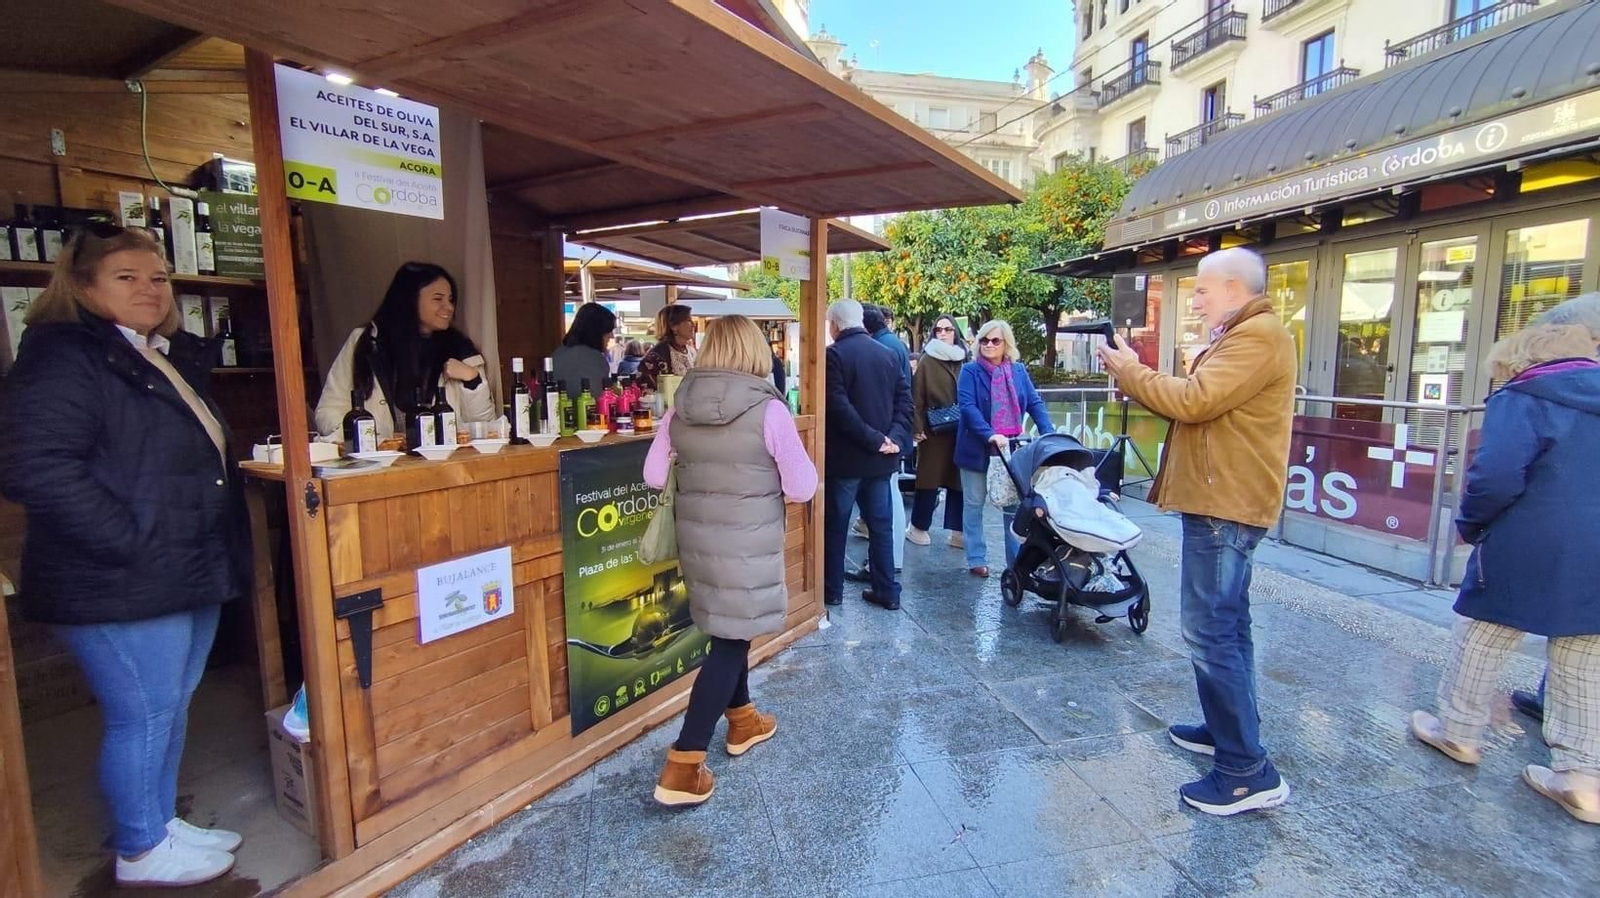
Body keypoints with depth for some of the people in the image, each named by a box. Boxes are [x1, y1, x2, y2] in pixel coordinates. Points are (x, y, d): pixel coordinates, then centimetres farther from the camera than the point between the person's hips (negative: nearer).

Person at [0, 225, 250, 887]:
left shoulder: (172, 358, 14)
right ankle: (140, 852, 25)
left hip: (190, 576, 9)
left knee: (171, 708, 19)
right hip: (122, 585, -8)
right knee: (141, 715, 5)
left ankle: (162, 823, 37)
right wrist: (131, 545, -23)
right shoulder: (62, 357, -13)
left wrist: (221, 554, 15)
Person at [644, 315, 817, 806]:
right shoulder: (768, 409, -16)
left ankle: (742, 721, 42)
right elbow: (803, 487, -14)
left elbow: (654, 476, 1)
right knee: (730, 643, 5)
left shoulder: (681, 406, -3)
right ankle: (681, 767, 8)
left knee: (728, 631, 23)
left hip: (697, 537, 6)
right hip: (747, 543, -6)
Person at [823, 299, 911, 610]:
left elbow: (839, 407, -21)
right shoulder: (888, 354, 8)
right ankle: (887, 591, 17)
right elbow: (905, 399, 3)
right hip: (880, 456, 6)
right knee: (881, 525, 12)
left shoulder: (834, 354, -11)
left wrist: (874, 440, -17)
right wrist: (895, 437, -6)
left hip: (845, 456, -5)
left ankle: (832, 589, 17)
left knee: (834, 525, 8)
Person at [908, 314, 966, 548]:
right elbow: (917, 397, -6)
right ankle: (917, 527, 16)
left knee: (958, 480, 5)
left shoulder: (964, 360, 10)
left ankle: (957, 531, 12)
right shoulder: (927, 360, -1)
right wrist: (917, 428, -13)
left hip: (960, 430, 4)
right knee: (929, 479, 2)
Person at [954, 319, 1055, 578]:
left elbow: (1035, 402, 4)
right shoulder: (970, 371, -5)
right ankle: (976, 559, 16)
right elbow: (967, 406, -17)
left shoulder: (1019, 371, 7)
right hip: (977, 448, -3)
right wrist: (990, 435, -29)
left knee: (1014, 504, 8)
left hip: (1011, 447, 3)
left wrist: (1050, 434, -11)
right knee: (974, 504, 6)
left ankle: (1017, 559, 18)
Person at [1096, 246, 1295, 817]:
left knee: (1209, 632, -10)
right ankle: (1229, 729, 33)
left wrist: (1128, 371, -9)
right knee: (1224, 626, 19)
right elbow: (1194, 404, 16)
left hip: (1225, 506, -11)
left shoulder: (1259, 336, -14)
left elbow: (1192, 401, -23)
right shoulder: (1239, 336, 20)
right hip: (1220, 501, 11)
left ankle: (1249, 773, -2)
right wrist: (1136, 374, 5)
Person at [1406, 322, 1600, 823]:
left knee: (1481, 641, 10)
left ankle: (1459, 732, 23)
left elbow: (1496, 477, -22)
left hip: (1529, 555, -6)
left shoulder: (1522, 400, -9)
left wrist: (1469, 523, -5)